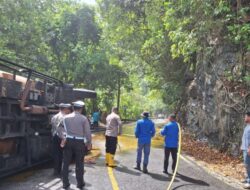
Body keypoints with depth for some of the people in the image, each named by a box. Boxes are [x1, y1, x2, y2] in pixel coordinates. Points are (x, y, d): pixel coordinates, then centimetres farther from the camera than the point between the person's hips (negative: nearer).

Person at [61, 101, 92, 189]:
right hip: (79, 142, -2)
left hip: (68, 141, 2)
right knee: (79, 164, 10)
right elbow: (87, 132, -5)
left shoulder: (66, 117, -1)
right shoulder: (83, 118, -8)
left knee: (66, 163, 12)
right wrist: (89, 143, 6)